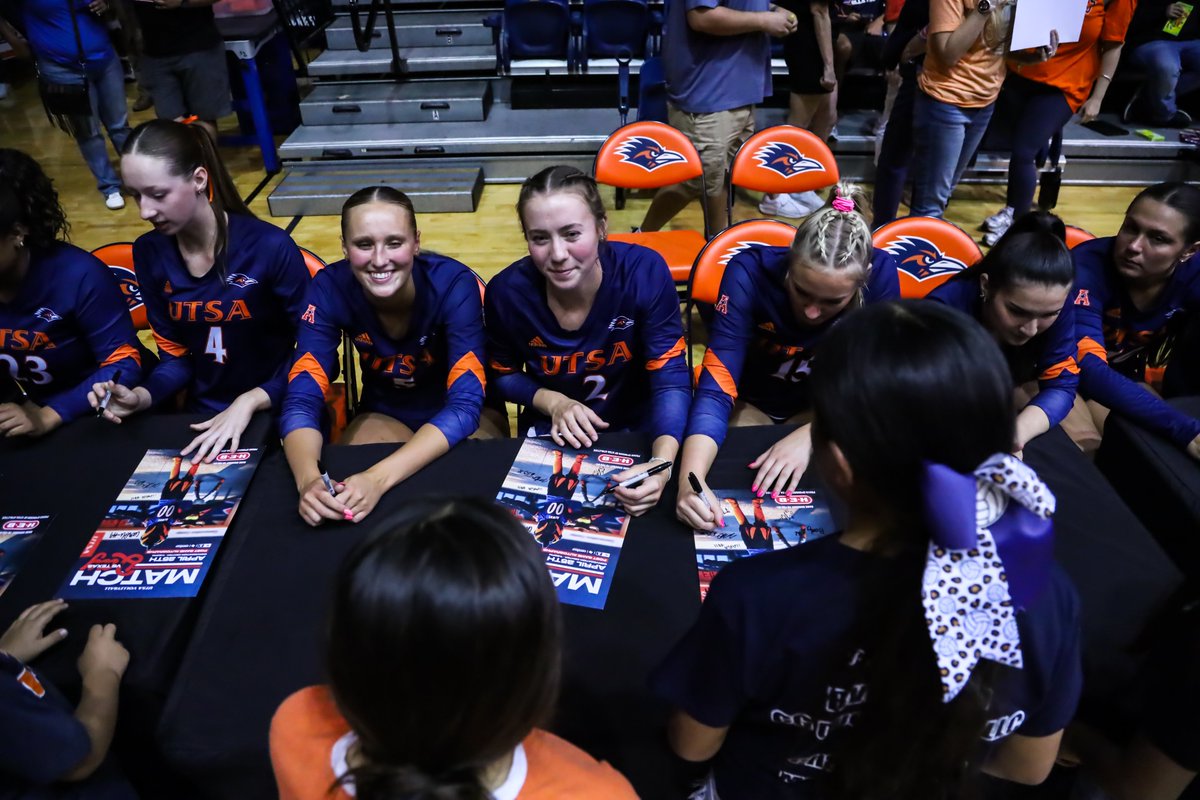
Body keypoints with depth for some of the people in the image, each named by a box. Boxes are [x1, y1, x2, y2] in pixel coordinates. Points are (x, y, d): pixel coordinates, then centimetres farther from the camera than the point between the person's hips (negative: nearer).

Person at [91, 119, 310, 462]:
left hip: (278, 412, -4)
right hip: (203, 415, 5)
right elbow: (175, 354, 8)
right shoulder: (149, 252, 0)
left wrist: (250, 401, -20)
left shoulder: (270, 247, -16)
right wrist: (141, 397, -10)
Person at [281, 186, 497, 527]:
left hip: (457, 416, -1)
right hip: (384, 411, 2)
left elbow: (464, 404, -35)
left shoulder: (454, 284, -30)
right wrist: (309, 480, -47)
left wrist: (379, 479, -48)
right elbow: (302, 400, -25)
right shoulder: (329, 289, -23)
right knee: (347, 494, -24)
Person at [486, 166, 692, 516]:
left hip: (638, 423, -1)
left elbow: (670, 378, -24)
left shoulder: (645, 272, -25)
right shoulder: (507, 292, -20)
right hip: (553, 431, 1)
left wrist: (661, 464, -42)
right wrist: (552, 401, -21)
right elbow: (502, 375, 0)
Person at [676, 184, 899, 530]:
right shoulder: (751, 272, -31)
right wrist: (691, 479, -52)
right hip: (748, 400, -1)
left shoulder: (880, 274, -26)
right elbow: (716, 385, -35)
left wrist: (807, 436, -40)